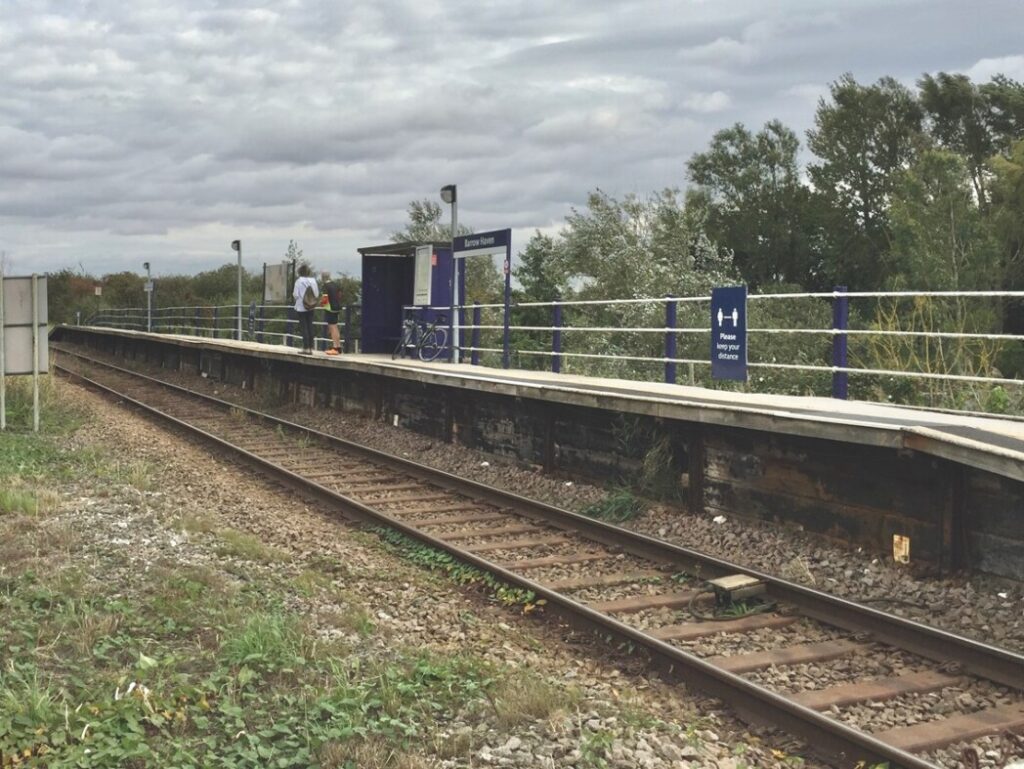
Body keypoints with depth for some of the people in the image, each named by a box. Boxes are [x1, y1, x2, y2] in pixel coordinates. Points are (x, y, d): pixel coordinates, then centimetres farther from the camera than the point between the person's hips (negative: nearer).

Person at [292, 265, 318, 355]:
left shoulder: (299, 281, -11)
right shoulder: (313, 281, 0)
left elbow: (296, 294, -12)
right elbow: (317, 294, 0)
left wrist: (293, 293, 9)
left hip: (301, 307, -4)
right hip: (311, 307, 4)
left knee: (304, 327, -1)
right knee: (310, 327, 8)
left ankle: (306, 348, -3)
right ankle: (310, 348, 9)